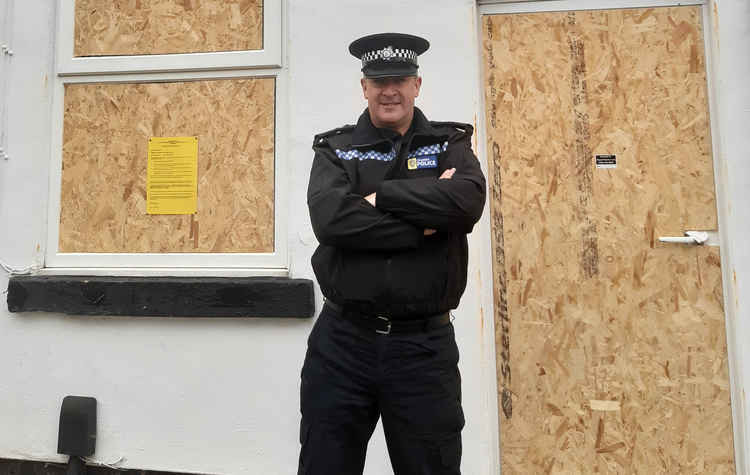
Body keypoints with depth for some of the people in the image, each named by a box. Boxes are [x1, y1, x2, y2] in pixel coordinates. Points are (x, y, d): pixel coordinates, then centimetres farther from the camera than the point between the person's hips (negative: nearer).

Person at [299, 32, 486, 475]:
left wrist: (381, 195, -13)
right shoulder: (336, 149, 4)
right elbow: (331, 218, -15)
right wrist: (424, 222, -15)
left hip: (425, 343, 1)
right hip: (342, 341, 0)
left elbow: (468, 200, -16)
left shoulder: (450, 144, 6)